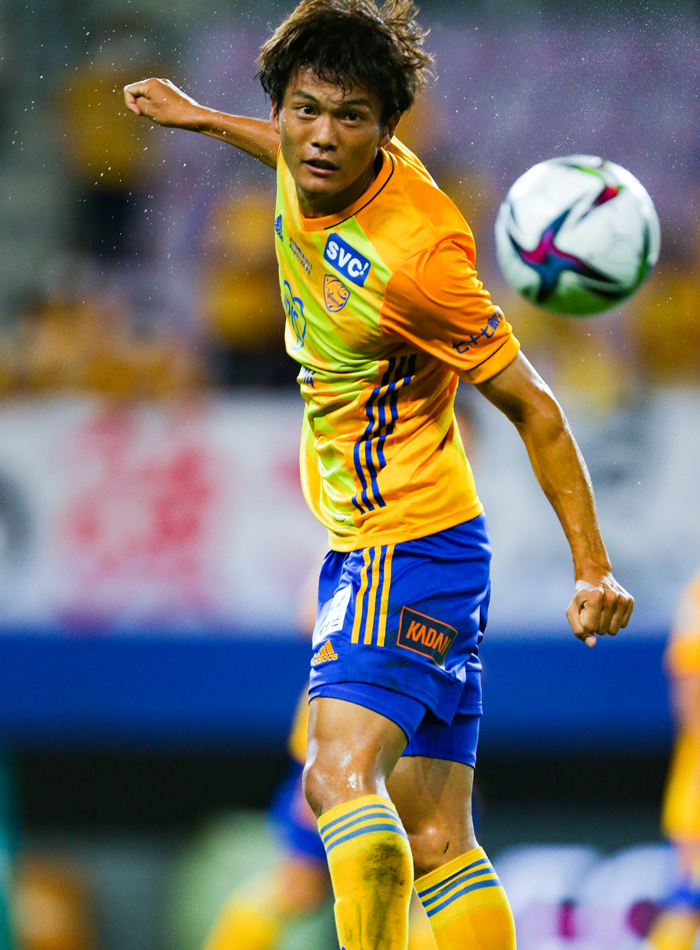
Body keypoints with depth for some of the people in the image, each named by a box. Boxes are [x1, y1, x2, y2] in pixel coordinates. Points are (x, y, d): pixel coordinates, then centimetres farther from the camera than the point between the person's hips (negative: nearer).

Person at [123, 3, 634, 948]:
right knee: (433, 843, 5)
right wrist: (201, 117, 37)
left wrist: (594, 569, -16)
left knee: (339, 776, -27)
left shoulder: (417, 257, -23)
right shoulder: (315, 169, 0)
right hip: (363, 551, 9)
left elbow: (532, 408, -15)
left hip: (409, 550, -9)